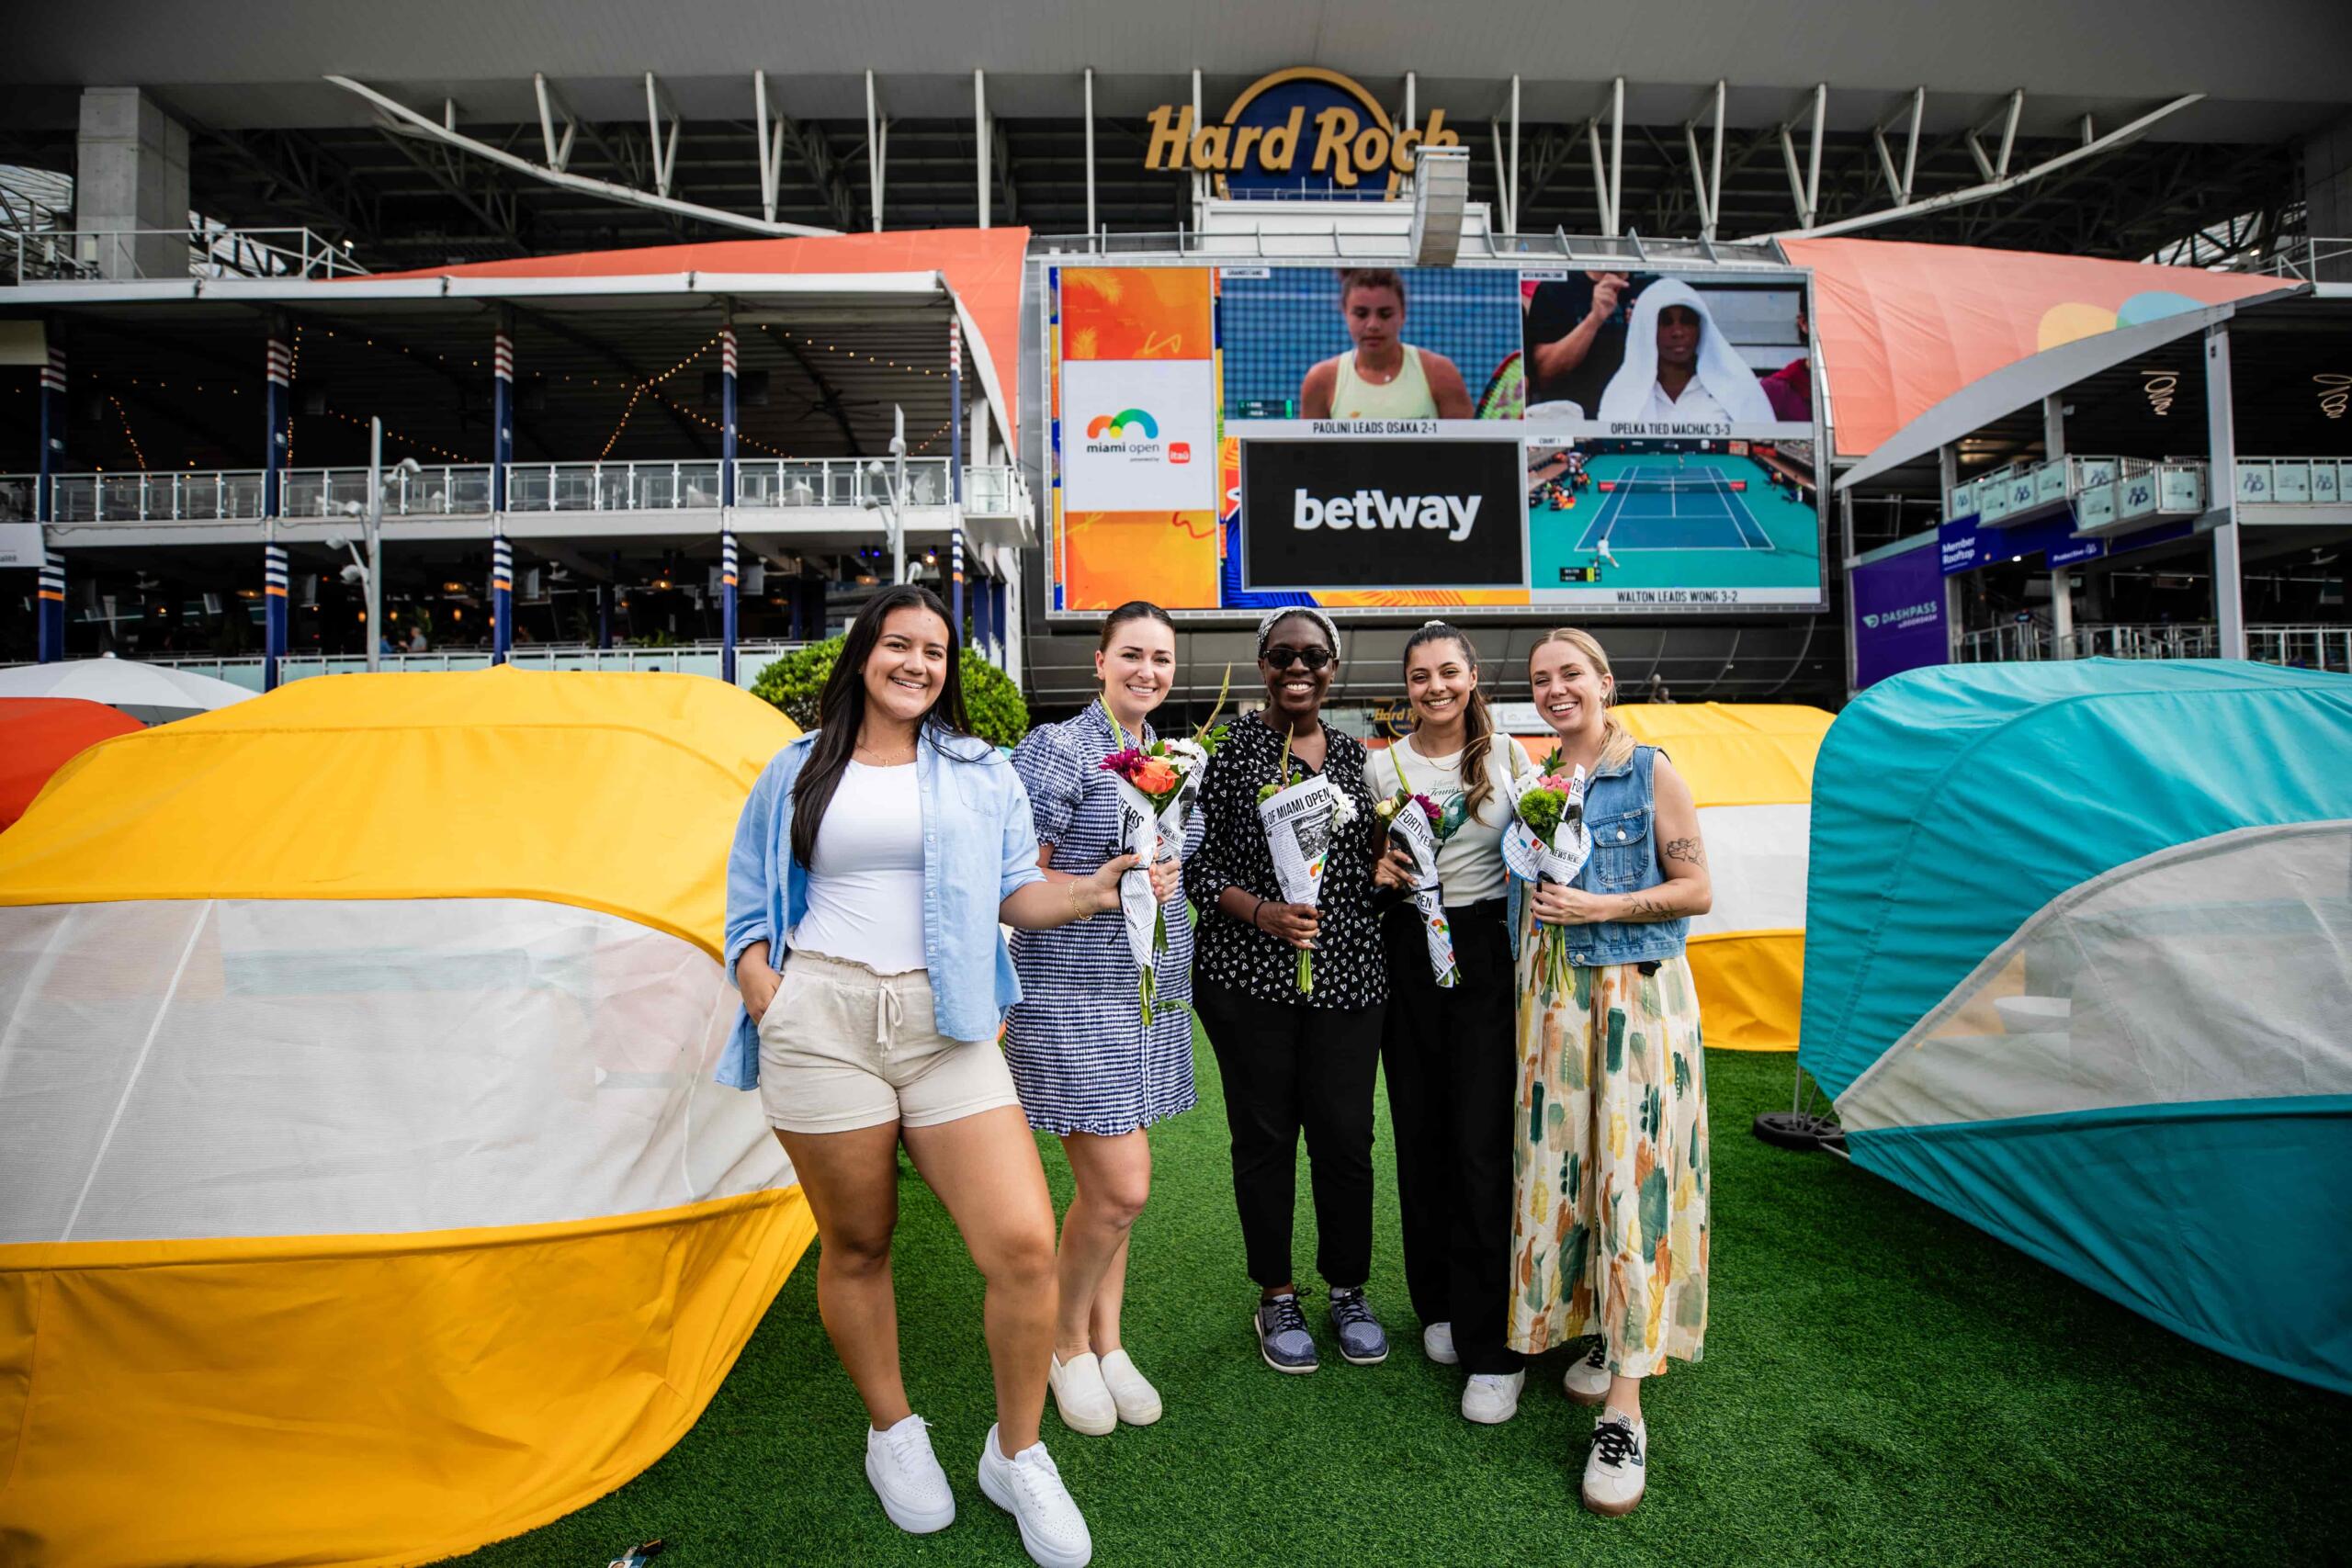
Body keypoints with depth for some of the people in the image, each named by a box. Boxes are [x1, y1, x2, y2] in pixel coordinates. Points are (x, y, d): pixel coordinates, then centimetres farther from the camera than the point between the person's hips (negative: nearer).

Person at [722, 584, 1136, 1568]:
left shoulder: (980, 771, 13)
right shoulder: (798, 772, 12)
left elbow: (1015, 892, 11)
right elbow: (750, 905, 15)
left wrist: (1087, 894, -8)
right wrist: (767, 1004, 0)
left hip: (944, 1026, 0)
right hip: (822, 1021, 0)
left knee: (1024, 1244, -9)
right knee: (856, 1246, 10)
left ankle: (1016, 1456, 16)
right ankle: (892, 1432, 37)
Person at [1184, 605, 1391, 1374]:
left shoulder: (1355, 753, 12)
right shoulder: (1229, 746, -2)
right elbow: (1196, 861, -5)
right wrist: (1259, 912, -17)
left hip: (1347, 973, 3)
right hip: (1249, 972, -3)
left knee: (1345, 1136, 5)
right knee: (1264, 1136, 7)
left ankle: (1348, 1290, 29)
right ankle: (1276, 1296, 28)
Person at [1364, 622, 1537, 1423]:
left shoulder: (1507, 755, 4)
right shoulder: (1383, 766, 5)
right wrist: (1375, 871, -8)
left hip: (1488, 950, -2)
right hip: (1409, 954, 2)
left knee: (1482, 1143, -6)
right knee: (1420, 1134, 8)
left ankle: (1492, 1344, 5)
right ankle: (1438, 1304, 27)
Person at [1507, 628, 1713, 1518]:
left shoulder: (1652, 773, -3)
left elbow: (1696, 889, -5)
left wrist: (1604, 907, -16)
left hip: (1637, 992, -5)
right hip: (1551, 995, 5)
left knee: (1634, 1172, -5)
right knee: (1565, 1164, 7)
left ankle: (1623, 1408, 0)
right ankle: (1606, 1335, 27)